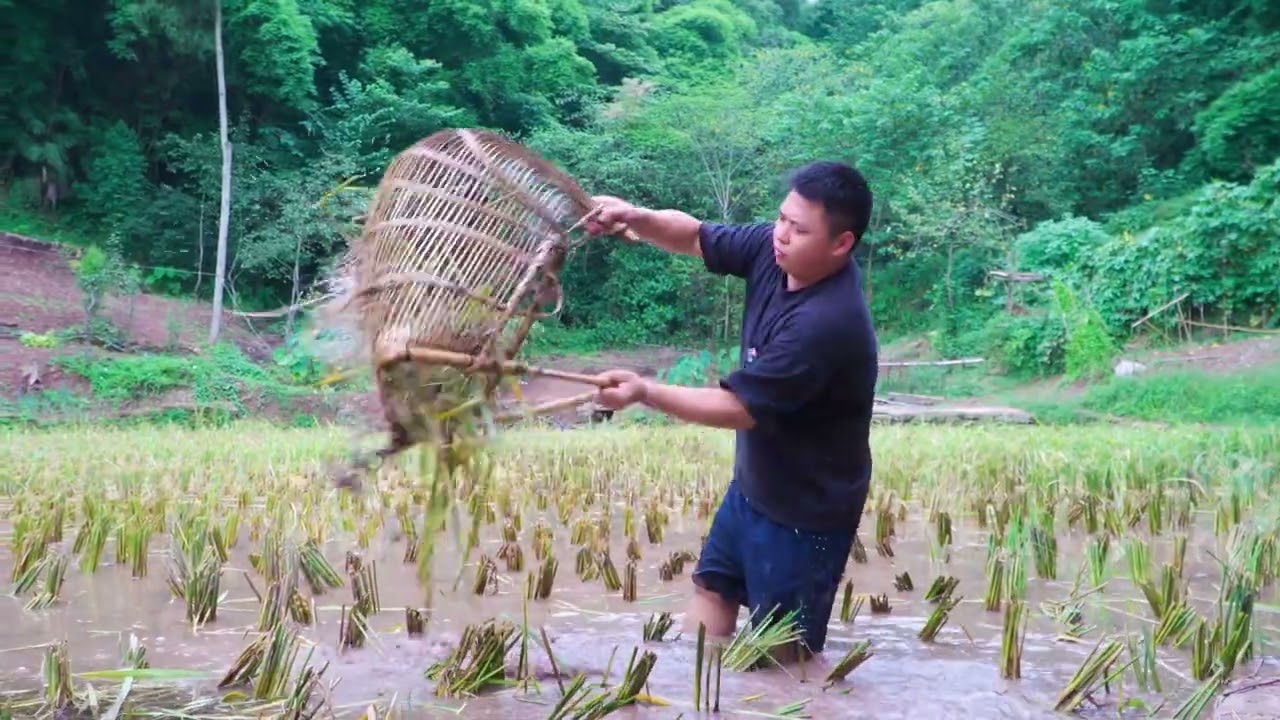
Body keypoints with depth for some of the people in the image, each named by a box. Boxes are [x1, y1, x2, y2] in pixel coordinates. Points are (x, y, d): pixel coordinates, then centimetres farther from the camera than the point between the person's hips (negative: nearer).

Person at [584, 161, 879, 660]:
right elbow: (695, 236, 0)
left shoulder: (827, 323, -35)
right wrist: (634, 218, -20)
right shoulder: (774, 250, -11)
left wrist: (644, 392, -35)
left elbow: (739, 407, -30)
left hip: (805, 511, -9)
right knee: (712, 587, 24)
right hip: (752, 485, 9)